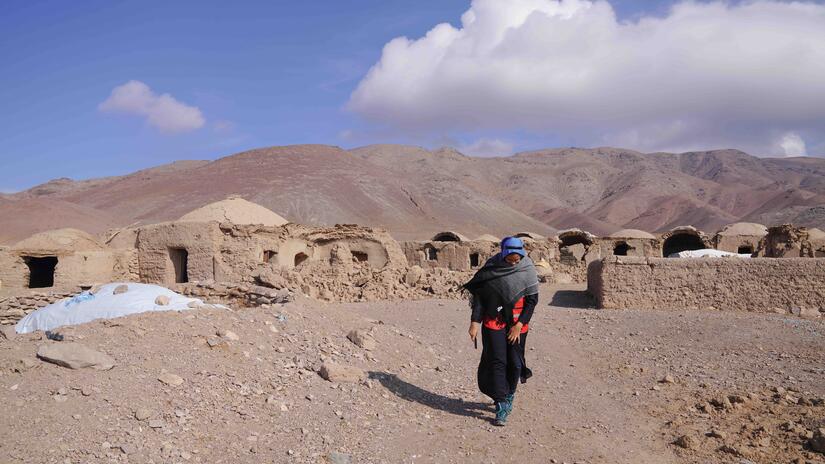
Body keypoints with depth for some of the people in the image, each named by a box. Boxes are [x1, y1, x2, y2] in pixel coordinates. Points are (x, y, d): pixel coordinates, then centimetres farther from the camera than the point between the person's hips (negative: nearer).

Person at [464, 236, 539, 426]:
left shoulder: (528, 270, -5)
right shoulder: (491, 267, -6)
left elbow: (532, 299, 0)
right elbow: (479, 295, -2)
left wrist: (519, 324, -7)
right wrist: (475, 322, -8)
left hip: (517, 323, 1)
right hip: (493, 321, -1)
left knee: (514, 363, 6)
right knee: (497, 361, -6)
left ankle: (509, 396, 29)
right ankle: (501, 405, -1)